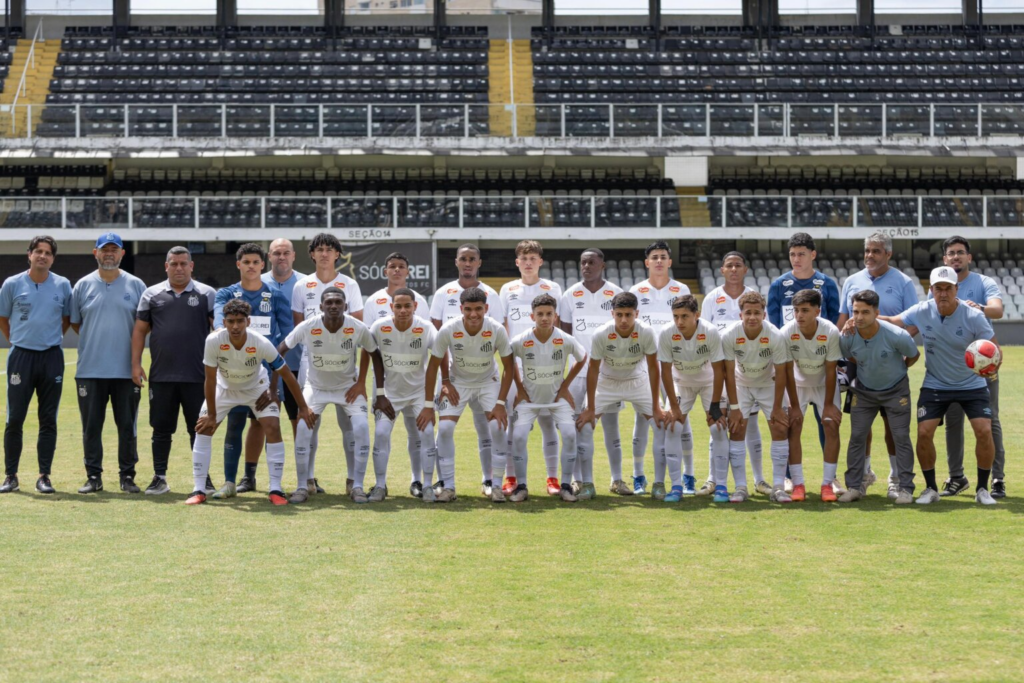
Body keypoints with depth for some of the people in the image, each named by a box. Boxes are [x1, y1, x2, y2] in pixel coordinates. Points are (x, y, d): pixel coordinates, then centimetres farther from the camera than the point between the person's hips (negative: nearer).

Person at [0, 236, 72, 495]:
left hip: (52, 357, 1)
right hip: (21, 357, -1)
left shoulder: (63, 285, 4)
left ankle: (44, 476, 10)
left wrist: (53, 339, 9)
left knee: (49, 420, 3)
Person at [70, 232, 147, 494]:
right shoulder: (83, 286, 6)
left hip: (126, 370, 0)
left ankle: (127, 475, 12)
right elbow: (74, 322, 13)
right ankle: (93, 477, 12)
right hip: (90, 370, 0)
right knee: (91, 425, 4)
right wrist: (97, 339, 6)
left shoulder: (136, 286, 6)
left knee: (127, 425, 3)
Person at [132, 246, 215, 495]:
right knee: (161, 429, 6)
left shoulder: (207, 294, 4)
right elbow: (140, 330, 10)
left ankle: (203, 479, 12)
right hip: (161, 376, 2)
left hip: (197, 376, -1)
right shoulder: (152, 294, 9)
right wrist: (136, 364, 2)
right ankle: (159, 478, 14)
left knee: (199, 429, 4)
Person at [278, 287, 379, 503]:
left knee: (362, 428, -17)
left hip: (348, 386, 0)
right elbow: (279, 352, -10)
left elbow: (374, 354, -4)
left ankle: (357, 487, -3)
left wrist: (361, 383, -7)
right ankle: (303, 487, 1)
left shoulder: (358, 328, -21)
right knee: (303, 429, -16)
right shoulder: (307, 327, -22)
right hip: (315, 386, 0)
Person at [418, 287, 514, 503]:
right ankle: (448, 486, -1)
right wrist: (428, 405, -13)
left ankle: (493, 484, -1)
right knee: (444, 428, -15)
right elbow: (433, 366, -13)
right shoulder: (448, 330, -25)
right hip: (457, 382, 0)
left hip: (488, 382, 0)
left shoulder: (497, 330, -25)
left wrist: (500, 403, -18)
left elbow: (508, 367, -12)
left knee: (499, 427, -17)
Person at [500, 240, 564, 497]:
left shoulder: (552, 289, 6)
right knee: (513, 418, 1)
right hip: (515, 364, 1)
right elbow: (502, 328, 11)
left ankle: (552, 478, 4)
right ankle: (510, 477, 7)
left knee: (547, 419, 0)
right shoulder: (508, 290, 10)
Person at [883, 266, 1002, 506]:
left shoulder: (974, 316, -18)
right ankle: (931, 488, 9)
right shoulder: (922, 312, -12)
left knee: (984, 431, -14)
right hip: (935, 385, 2)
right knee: (924, 432, -10)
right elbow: (893, 322, -3)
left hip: (972, 385, -1)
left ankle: (982, 489, 5)